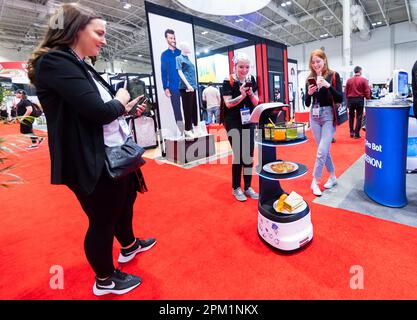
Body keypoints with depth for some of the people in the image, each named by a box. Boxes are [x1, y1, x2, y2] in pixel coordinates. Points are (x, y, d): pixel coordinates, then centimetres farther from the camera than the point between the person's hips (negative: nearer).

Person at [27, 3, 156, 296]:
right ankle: (105, 280, 36)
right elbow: (98, 111, -26)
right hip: (94, 161, -10)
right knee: (103, 221, 9)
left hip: (115, 154, 10)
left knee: (126, 201, 26)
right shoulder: (55, 62, -16)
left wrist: (129, 110, 9)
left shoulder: (81, 66, 14)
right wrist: (120, 101, -7)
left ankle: (129, 246, 54)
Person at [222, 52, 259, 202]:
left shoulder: (251, 80, 6)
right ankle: (236, 188, 11)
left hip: (248, 122, 5)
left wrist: (251, 94, -15)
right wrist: (242, 96, -26)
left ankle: (247, 187, 18)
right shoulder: (228, 81, -7)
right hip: (233, 123, -4)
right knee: (238, 155, -5)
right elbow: (228, 103, -12)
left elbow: (256, 102, 4)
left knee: (249, 155, 5)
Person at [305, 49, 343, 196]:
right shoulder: (310, 79, 7)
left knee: (322, 151, -10)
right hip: (314, 116, 4)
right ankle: (332, 177, 27)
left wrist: (328, 85, -22)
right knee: (324, 150, 11)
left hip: (328, 116, -4)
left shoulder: (333, 75, -2)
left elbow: (340, 98, -9)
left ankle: (315, 182, 0)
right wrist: (309, 93, -12)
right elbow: (307, 103, 9)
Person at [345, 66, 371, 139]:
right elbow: (367, 91, -5)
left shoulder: (349, 80, 1)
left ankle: (351, 132, 15)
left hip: (350, 100, 3)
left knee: (351, 116, 16)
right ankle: (357, 134, 2)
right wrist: (368, 98, 9)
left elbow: (346, 91, 6)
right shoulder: (363, 80, -6)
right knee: (359, 117, 3)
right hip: (359, 100, -2)